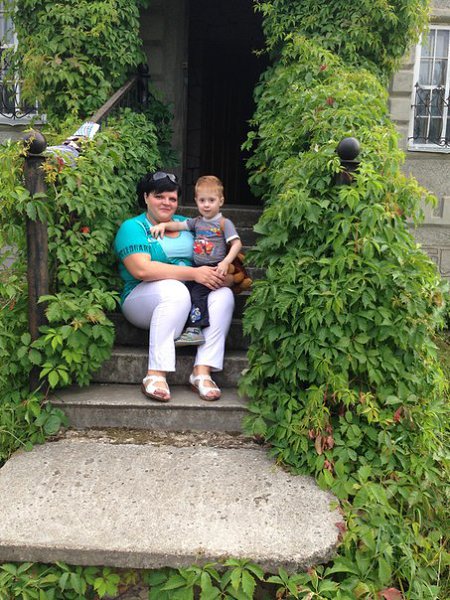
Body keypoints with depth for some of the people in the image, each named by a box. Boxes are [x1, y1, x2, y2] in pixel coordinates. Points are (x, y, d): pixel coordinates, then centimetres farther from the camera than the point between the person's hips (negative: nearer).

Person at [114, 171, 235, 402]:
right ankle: (156, 374, -36)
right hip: (144, 300, -5)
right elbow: (142, 270, -17)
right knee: (175, 290, -36)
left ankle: (202, 371, -28)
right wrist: (193, 273, -22)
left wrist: (219, 274, -10)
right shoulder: (132, 228, 0)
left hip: (190, 302, 5)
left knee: (224, 294, -21)